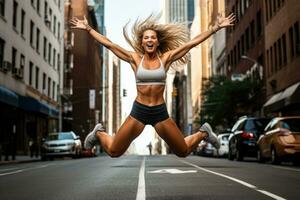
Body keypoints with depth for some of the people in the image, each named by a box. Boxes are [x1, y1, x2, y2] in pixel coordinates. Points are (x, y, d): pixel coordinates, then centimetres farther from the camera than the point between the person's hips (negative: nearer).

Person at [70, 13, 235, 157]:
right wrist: (88, 29, 1)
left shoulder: (166, 58, -1)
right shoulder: (135, 59, -1)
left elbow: (192, 43, -3)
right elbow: (108, 44, 0)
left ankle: (203, 132, 41)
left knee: (183, 152, 10)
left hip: (160, 112, 0)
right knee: (113, 152, 5)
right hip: (138, 111, 0)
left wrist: (216, 27, -3)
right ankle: (99, 133, 37)